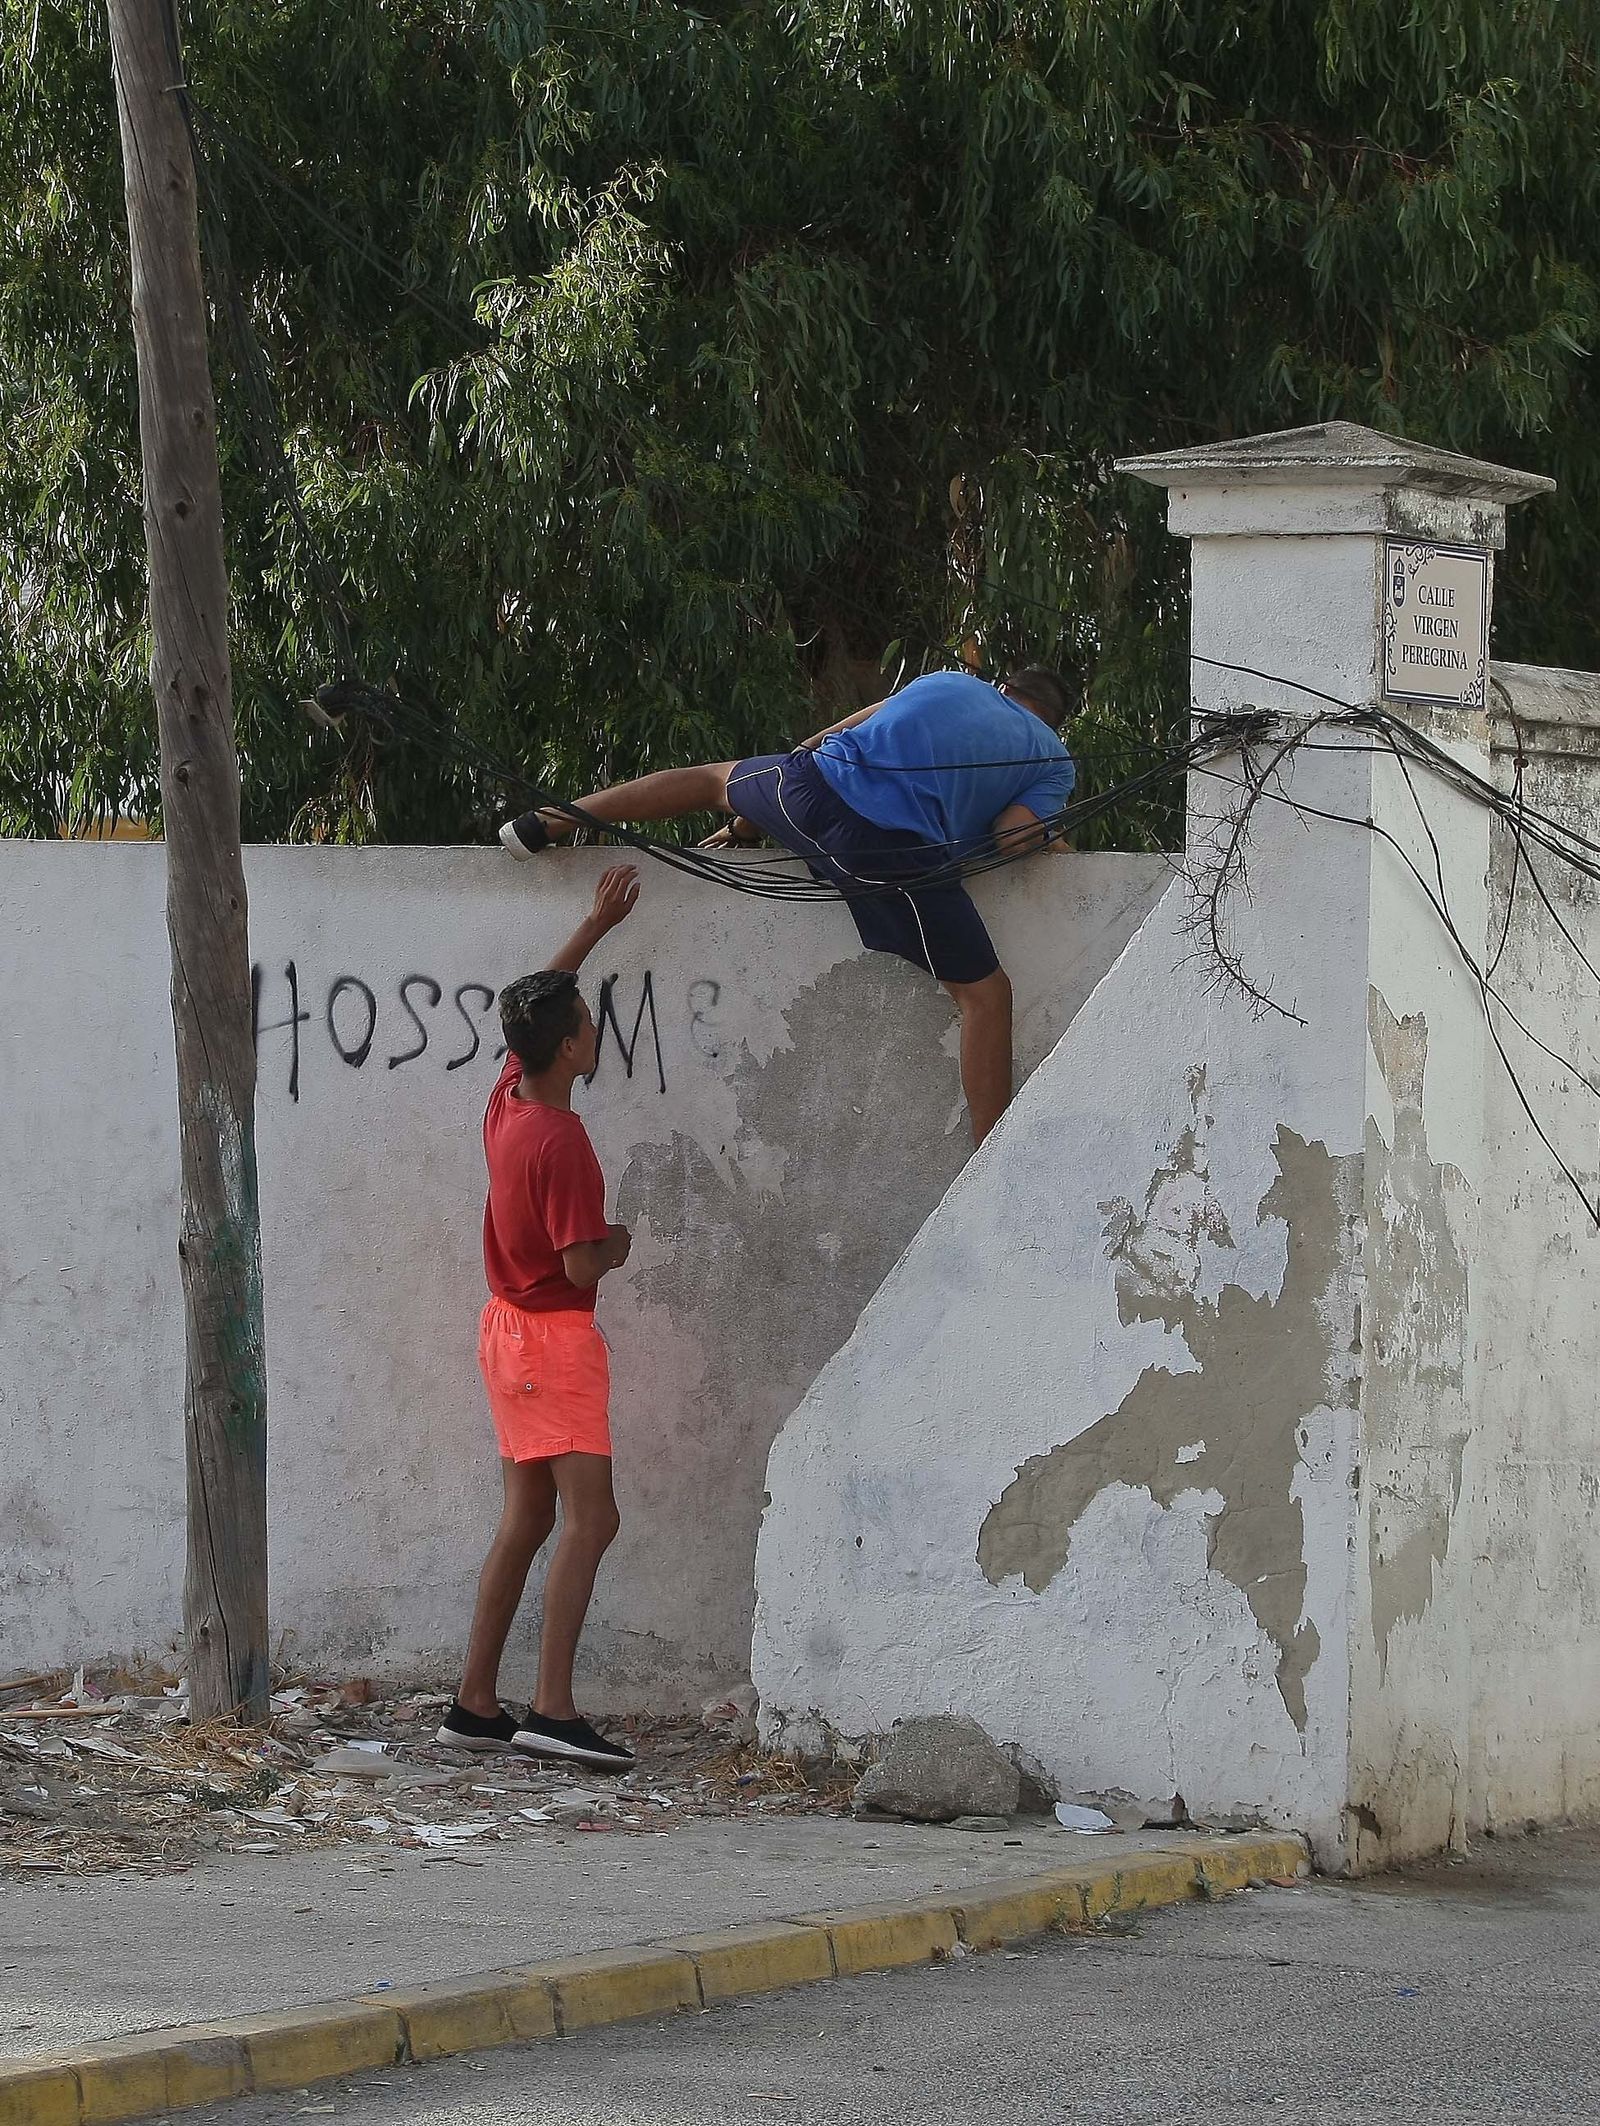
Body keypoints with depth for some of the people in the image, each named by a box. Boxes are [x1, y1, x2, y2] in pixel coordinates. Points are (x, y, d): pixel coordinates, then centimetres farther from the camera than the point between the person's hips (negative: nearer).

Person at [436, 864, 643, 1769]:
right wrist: (616, 1245, -2)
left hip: (511, 1324, 10)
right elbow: (582, 1266, -24)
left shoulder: (509, 1099, 3)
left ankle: (477, 1704, 13)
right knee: (591, 1519, -14)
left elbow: (538, 1002, 23)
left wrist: (598, 924, 26)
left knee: (528, 1519, 13)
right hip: (555, 1337, -10)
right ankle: (553, 1710, -23)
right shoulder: (562, 1144, -22)